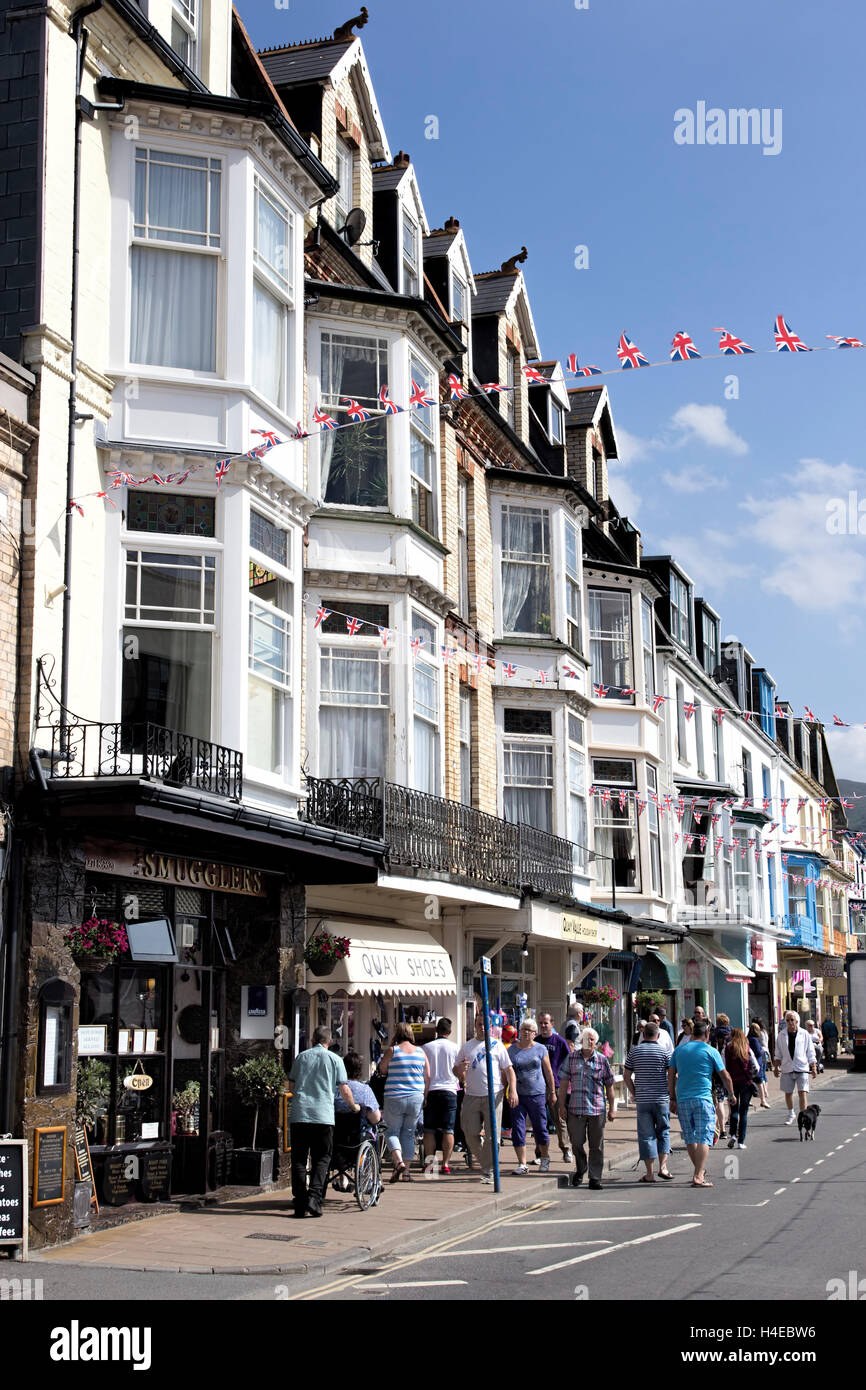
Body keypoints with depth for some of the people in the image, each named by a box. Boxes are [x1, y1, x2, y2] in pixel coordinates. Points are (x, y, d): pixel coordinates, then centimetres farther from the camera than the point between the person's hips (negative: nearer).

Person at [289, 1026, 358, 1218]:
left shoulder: (301, 1057, 11)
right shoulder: (335, 1059, 5)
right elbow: (344, 1090, 4)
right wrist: (354, 1107, 21)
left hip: (299, 1114, 2)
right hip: (323, 1116, -2)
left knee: (299, 1159, 7)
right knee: (321, 1159, 7)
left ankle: (300, 1204, 1)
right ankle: (314, 1197, -11)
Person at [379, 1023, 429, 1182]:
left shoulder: (392, 1050, -5)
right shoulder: (420, 1052, 6)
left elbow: (382, 1070, 5)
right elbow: (427, 1077, 8)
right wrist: (425, 1097, 18)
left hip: (395, 1097, -3)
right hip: (416, 1098, 3)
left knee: (392, 1131, 8)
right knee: (409, 1134, 12)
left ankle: (399, 1161, -15)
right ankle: (406, 1171, 9)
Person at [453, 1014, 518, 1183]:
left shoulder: (497, 1046, 7)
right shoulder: (466, 1047, 13)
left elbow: (509, 1069, 6)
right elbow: (456, 1071, 16)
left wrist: (513, 1090, -7)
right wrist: (460, 1069, -9)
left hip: (493, 1095, -3)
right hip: (471, 1095, 3)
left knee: (492, 1135, -6)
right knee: (470, 1134, 1)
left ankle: (488, 1171, 3)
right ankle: (485, 1161, 23)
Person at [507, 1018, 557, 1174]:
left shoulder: (540, 1049, 2)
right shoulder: (512, 1050, 5)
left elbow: (548, 1072, 7)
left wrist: (552, 1092, 7)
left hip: (537, 1094, -1)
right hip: (517, 1095, 1)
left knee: (540, 1129, 6)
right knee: (517, 1130, -3)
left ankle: (545, 1158, 29)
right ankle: (522, 1165, 3)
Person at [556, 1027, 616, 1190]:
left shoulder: (602, 1060, 5)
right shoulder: (571, 1058, 5)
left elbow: (609, 1085, 9)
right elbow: (564, 1082, 6)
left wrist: (612, 1108, 7)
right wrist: (562, 1105, 1)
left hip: (597, 1109, 0)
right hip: (575, 1108, 0)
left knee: (596, 1145, 3)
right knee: (576, 1143, 5)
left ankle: (595, 1178, 10)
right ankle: (580, 1170, 30)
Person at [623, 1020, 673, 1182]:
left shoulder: (634, 1051, 3)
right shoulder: (664, 1052, -2)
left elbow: (626, 1075, 4)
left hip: (642, 1100, 1)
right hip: (662, 1098, -1)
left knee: (646, 1135, 4)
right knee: (663, 1132, 14)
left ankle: (650, 1173, 3)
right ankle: (663, 1167, 4)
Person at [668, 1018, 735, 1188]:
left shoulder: (679, 1050, 9)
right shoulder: (710, 1051, -1)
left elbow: (671, 1076, 9)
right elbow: (725, 1077, 5)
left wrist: (673, 1099, 15)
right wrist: (732, 1095, 20)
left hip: (682, 1099, 4)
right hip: (702, 1099, -4)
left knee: (690, 1138, 14)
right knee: (704, 1138, -6)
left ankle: (700, 1170, 27)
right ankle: (698, 1177, -15)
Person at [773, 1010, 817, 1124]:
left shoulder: (804, 1034, 1)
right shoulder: (782, 1035, 5)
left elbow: (810, 1053, 5)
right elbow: (778, 1053, 14)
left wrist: (814, 1067, 0)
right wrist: (776, 1067, 10)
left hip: (802, 1068, -2)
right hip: (787, 1068, 2)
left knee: (802, 1092, -11)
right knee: (788, 1093, 9)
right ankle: (791, 1115, 28)